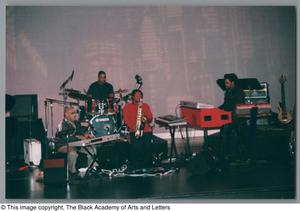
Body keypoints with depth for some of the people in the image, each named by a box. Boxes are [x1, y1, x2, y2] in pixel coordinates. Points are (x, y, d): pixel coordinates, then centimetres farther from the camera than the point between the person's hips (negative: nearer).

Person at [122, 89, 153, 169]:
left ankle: (147, 167, 0)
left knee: (147, 147, -16)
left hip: (146, 130, 2)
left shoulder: (145, 105, 20)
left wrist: (145, 117, -10)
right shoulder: (127, 106, 13)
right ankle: (135, 168, -8)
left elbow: (150, 118, 12)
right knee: (137, 148, -22)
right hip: (134, 131, -2)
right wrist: (132, 126, -17)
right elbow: (126, 119, 0)